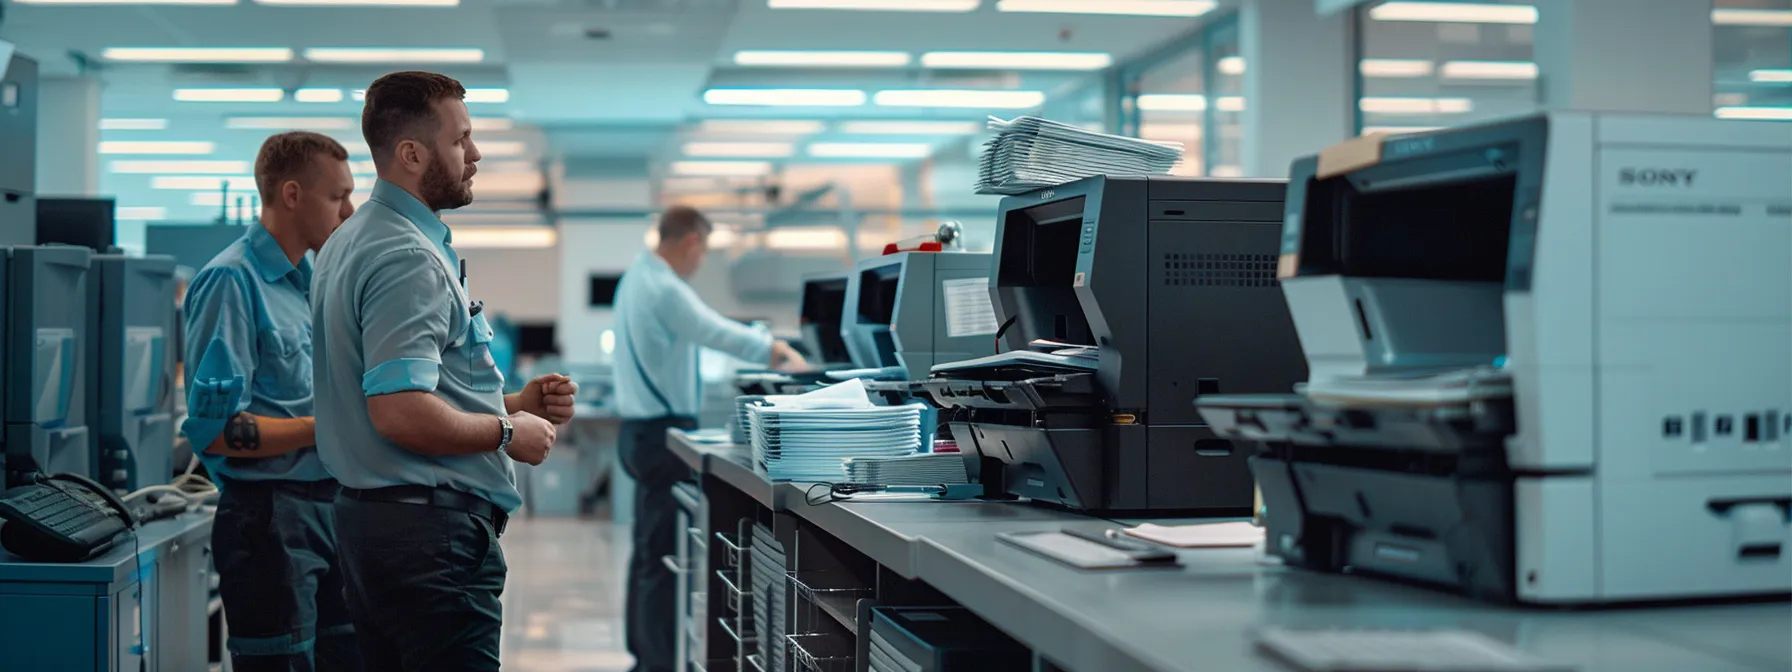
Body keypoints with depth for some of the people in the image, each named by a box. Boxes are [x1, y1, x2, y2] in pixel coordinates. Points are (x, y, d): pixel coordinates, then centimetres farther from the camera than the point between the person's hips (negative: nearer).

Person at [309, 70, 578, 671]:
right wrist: (508, 431, -12)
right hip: (430, 529, -11)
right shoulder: (409, 258, -17)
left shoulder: (353, 241, 17)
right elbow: (400, 414, -27)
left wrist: (514, 402, 14)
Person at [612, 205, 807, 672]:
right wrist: (781, 354, -3)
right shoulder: (665, 289, -19)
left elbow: (703, 330, 19)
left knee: (650, 550, 14)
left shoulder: (637, 278, 13)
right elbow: (720, 334, -17)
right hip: (664, 432, -10)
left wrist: (770, 349, 19)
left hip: (642, 431, 10)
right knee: (664, 555, -7)